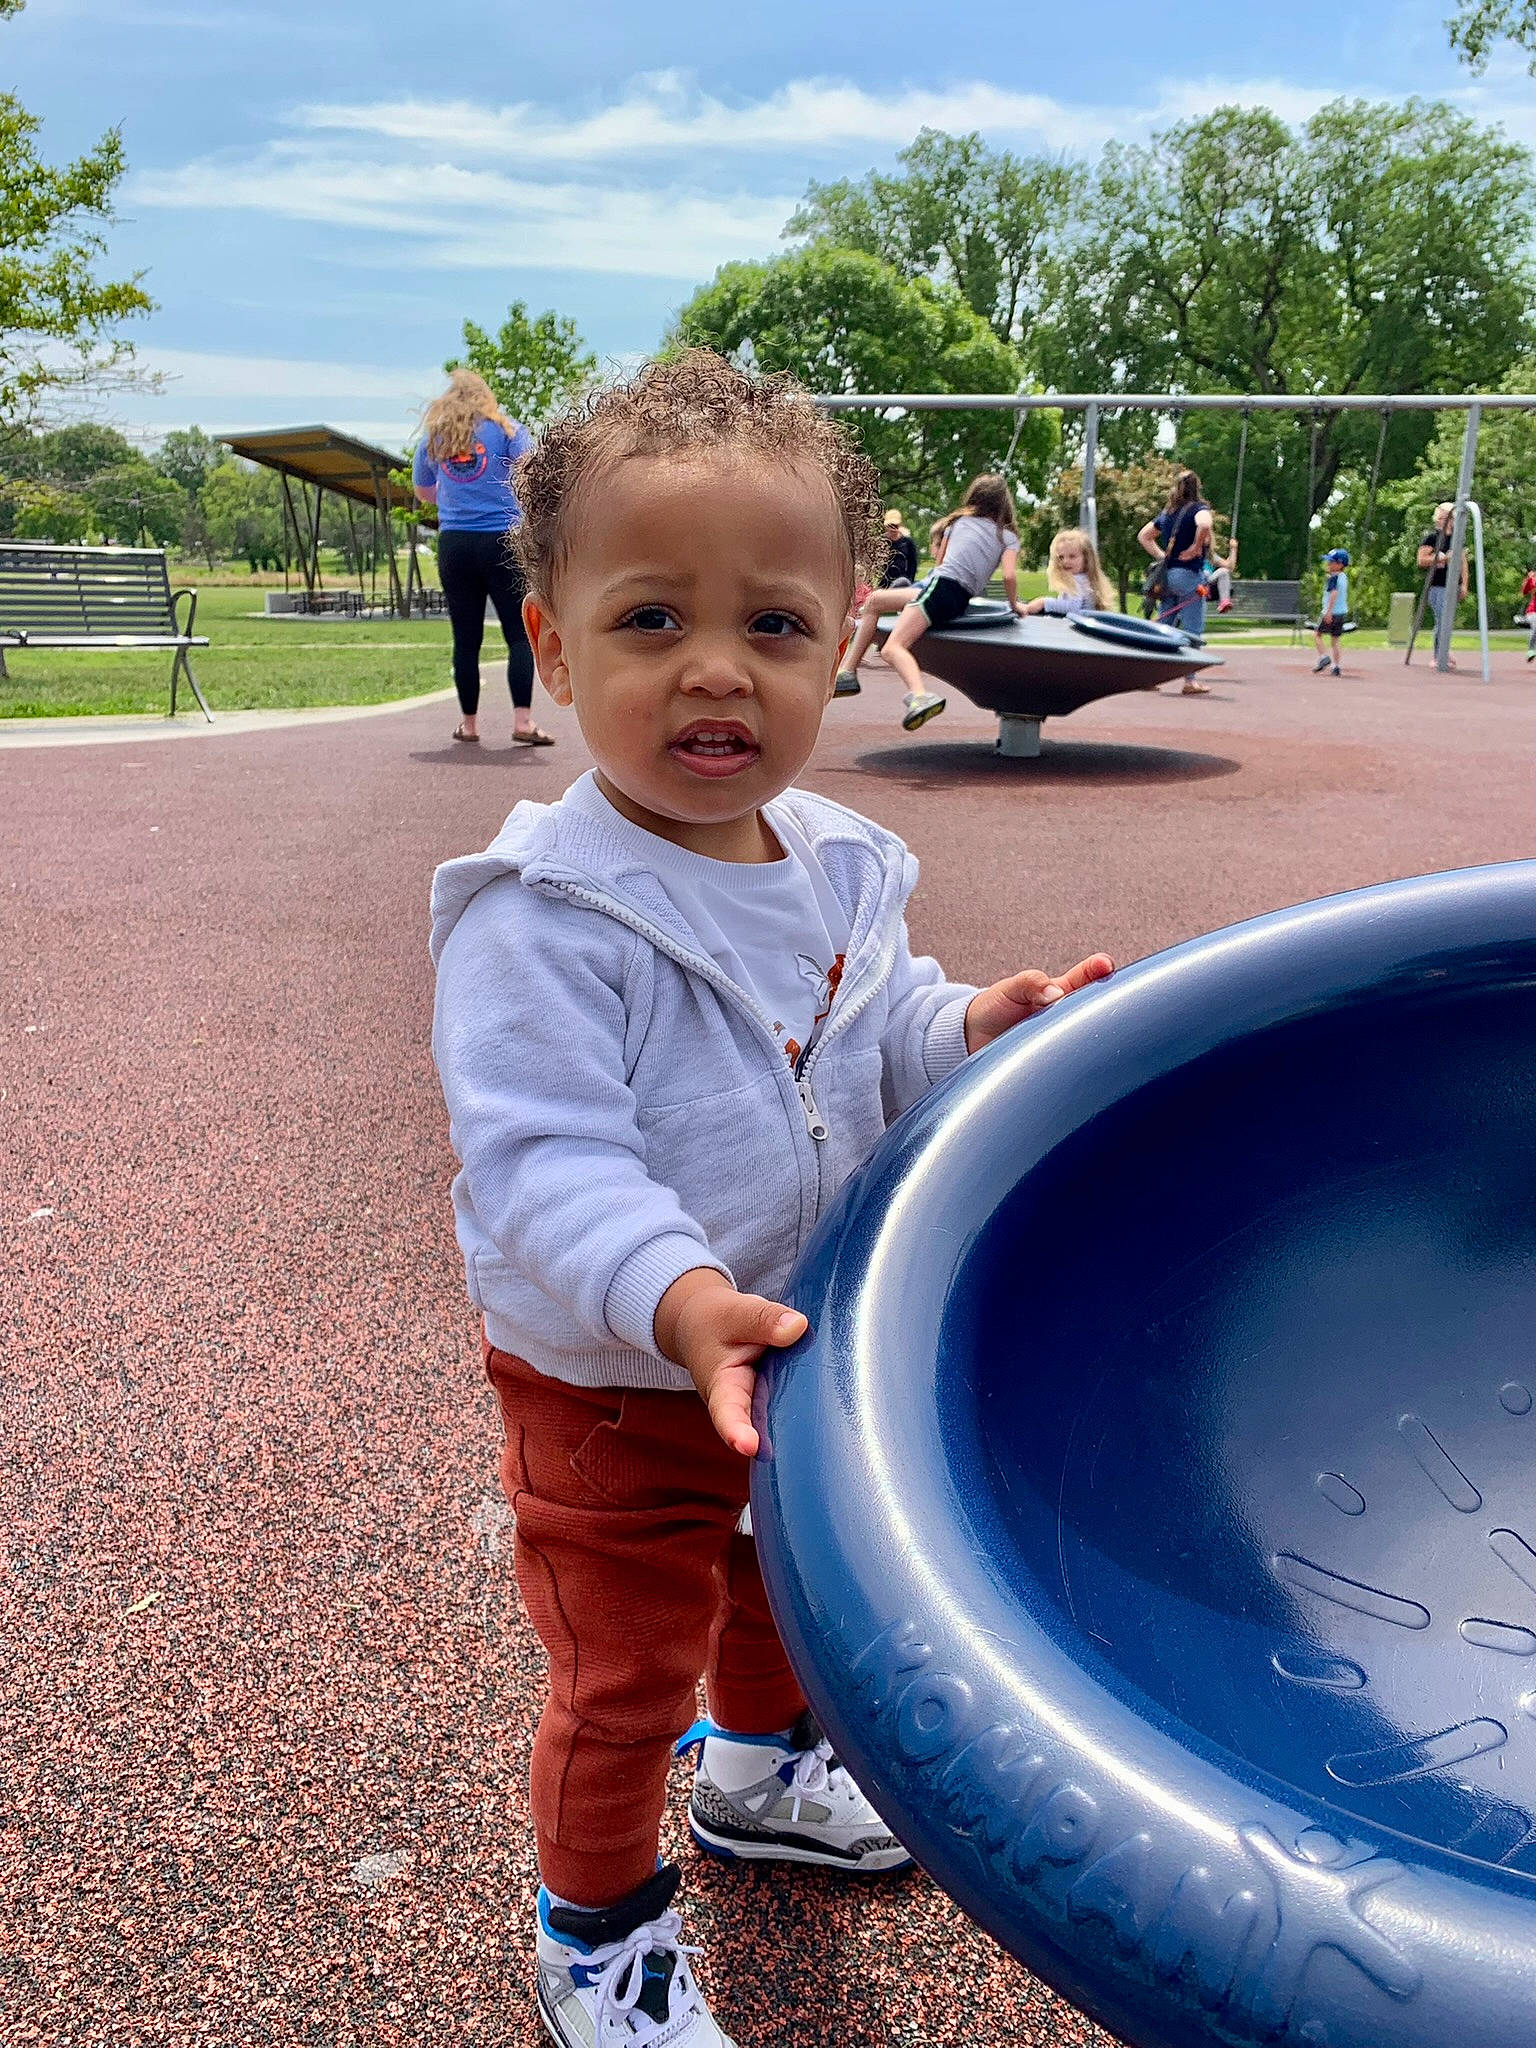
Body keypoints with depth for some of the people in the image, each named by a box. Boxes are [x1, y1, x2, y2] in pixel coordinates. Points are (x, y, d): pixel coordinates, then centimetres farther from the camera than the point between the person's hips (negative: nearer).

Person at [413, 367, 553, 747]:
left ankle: (468, 724, 12)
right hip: (503, 541, -3)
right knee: (519, 634, -1)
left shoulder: (432, 438, 14)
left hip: (454, 544, 3)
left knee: (466, 640, 7)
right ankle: (522, 721, -12)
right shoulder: (505, 429, 5)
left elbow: (423, 492, 25)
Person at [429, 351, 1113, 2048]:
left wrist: (965, 1028, -13)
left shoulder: (836, 865, -6)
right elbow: (540, 1161, -33)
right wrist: (677, 1302, -46)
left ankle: (760, 1769, 62)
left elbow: (876, 1038, 7)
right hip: (613, 1387, -7)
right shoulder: (543, 917, -29)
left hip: (802, 1346, 7)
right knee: (624, 1674, 14)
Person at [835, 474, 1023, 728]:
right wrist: (1014, 606, 12)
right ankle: (847, 674, 16)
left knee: (892, 648, -17)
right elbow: (1009, 576, -3)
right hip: (961, 599, 5)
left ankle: (920, 697, -47)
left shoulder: (960, 520, 15)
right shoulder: (1008, 536, 14)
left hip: (941, 585, -5)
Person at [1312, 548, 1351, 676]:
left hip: (1331, 613, -8)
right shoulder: (1344, 577, 11)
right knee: (1335, 639, 10)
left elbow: (1334, 593, -28)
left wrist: (1329, 611, -31)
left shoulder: (1332, 577, -15)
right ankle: (1336, 667, 7)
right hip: (1343, 612, 8)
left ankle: (1324, 656, -11)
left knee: (1317, 635, 6)